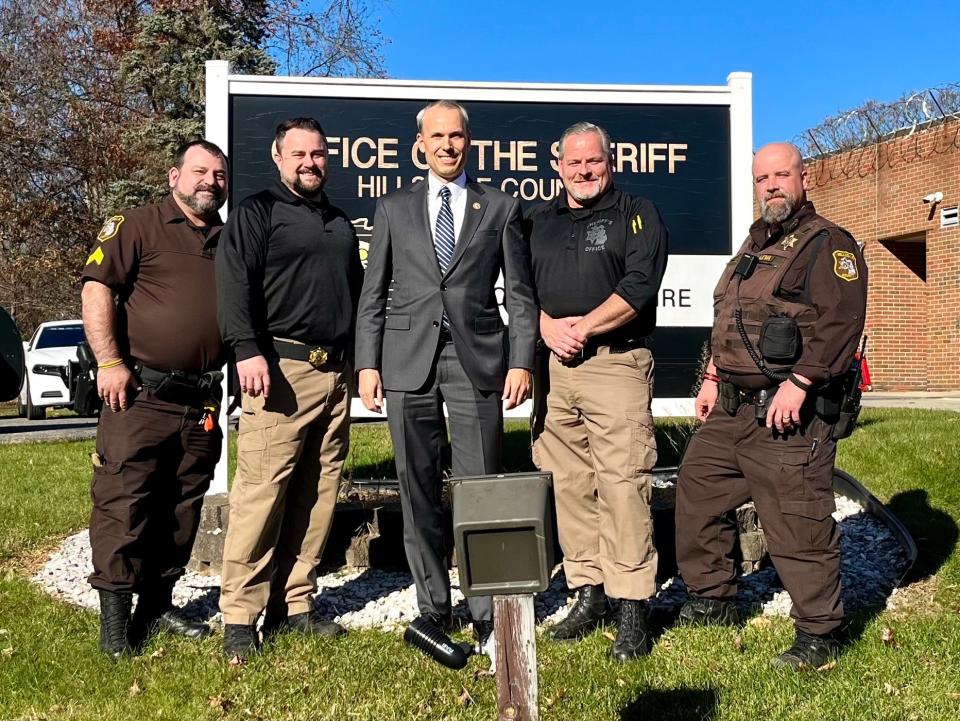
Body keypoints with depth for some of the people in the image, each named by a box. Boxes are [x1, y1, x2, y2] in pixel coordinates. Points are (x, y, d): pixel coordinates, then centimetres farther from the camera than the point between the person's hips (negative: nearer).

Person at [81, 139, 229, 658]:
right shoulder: (137, 226, 0)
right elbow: (96, 289, -8)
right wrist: (109, 362, -16)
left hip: (202, 402, 6)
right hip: (140, 394, -5)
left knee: (182, 508, 11)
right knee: (123, 502, -4)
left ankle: (157, 603, 22)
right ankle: (115, 614, 5)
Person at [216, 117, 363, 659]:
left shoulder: (341, 224, 24)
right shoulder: (257, 212, 4)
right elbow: (236, 284, -8)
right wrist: (248, 350, -21)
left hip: (335, 372, 6)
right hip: (281, 367, -6)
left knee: (318, 495, 6)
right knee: (261, 491, -10)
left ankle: (294, 605, 15)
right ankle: (240, 617, -2)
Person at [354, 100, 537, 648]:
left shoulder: (501, 208, 10)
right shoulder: (394, 208, 14)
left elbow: (521, 294, 7)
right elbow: (373, 294, 11)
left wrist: (521, 362, -4)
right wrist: (367, 364, 2)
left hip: (477, 359, -1)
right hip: (408, 361, 2)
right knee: (419, 491, 5)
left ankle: (487, 613, 8)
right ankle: (433, 608, 17)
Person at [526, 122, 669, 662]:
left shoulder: (638, 214, 6)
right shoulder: (540, 222, 20)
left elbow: (640, 286, -7)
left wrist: (583, 328, -11)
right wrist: (549, 328, -5)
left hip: (616, 365, -5)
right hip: (553, 368, 5)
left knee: (622, 485, -10)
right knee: (568, 486, 6)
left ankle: (632, 609, -3)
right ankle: (589, 594, 17)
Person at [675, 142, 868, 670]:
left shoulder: (827, 244, -6)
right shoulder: (754, 246, 22)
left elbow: (839, 322, -19)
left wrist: (798, 382, -25)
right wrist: (712, 378, 20)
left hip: (787, 415, -9)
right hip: (732, 409, 9)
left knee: (797, 525, -6)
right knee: (696, 491, 16)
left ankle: (819, 634, 11)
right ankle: (712, 600, 31)